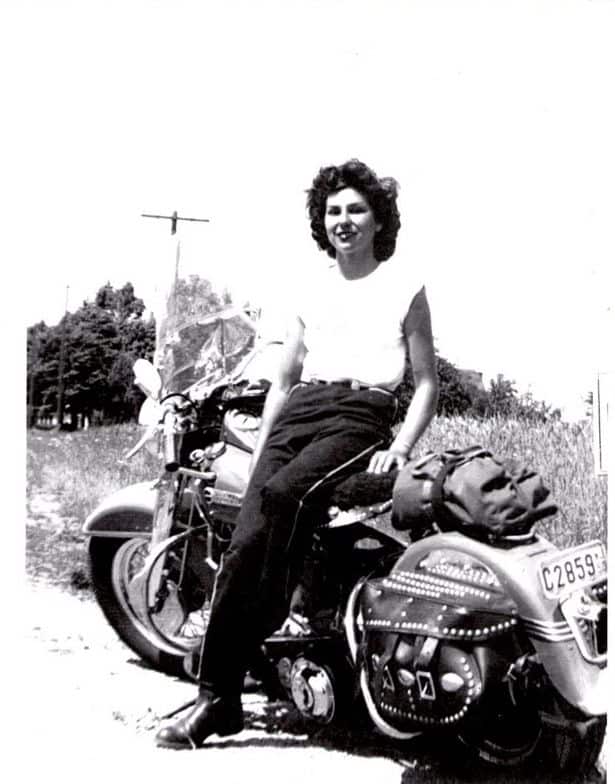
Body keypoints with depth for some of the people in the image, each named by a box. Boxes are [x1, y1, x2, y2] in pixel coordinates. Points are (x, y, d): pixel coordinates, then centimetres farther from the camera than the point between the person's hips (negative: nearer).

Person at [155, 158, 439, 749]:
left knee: (281, 495, -34)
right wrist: (258, 449, 11)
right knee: (246, 537, -18)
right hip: (298, 410, 4)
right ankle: (218, 696, -17)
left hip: (361, 416, -3)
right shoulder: (311, 290, 22)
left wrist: (400, 447, -8)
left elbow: (427, 382, 8)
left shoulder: (405, 286, 10)